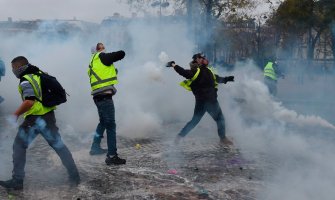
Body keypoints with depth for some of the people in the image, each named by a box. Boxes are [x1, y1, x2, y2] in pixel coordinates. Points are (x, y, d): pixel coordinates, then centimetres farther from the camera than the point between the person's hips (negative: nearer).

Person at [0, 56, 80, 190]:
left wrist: (16, 115, -16)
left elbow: (29, 102, -26)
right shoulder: (40, 74, 11)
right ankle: (74, 176, 15)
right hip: (49, 116, 8)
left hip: (35, 119, -7)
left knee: (19, 146, 5)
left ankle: (17, 180, 4)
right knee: (58, 145, 14)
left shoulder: (25, 81, -13)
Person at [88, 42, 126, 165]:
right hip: (105, 96, -9)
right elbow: (121, 54, -6)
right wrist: (112, 57, 12)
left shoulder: (93, 62, 20)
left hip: (98, 96, 9)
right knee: (111, 125, -8)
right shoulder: (102, 57, -6)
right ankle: (112, 156, -9)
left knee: (103, 122, 26)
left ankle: (95, 148, 36)